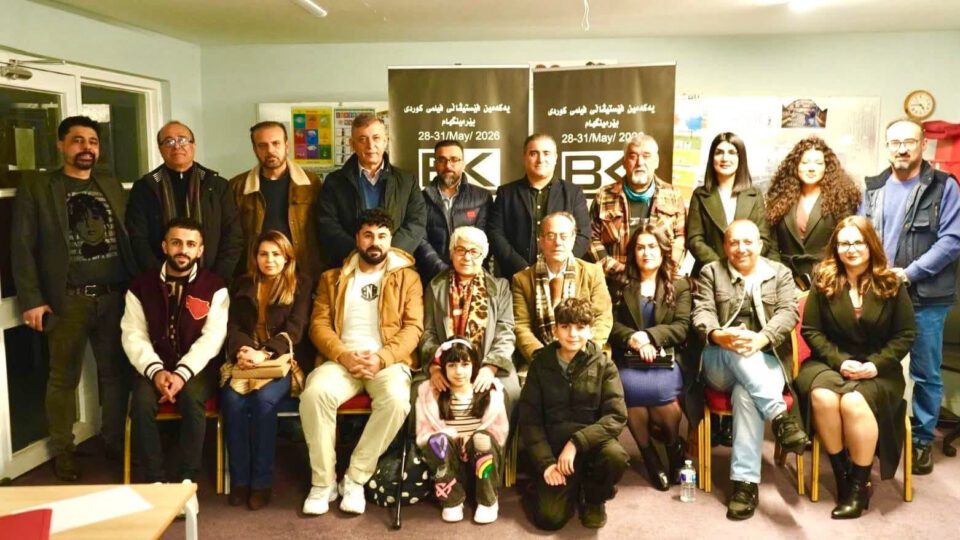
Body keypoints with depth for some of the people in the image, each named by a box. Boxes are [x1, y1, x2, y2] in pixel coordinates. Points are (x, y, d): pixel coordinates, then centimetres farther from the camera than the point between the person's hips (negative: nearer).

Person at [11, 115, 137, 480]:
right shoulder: (36, 189, 2)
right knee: (64, 378, 6)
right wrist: (32, 300, -9)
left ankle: (115, 440, 25)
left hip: (114, 296, 3)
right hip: (68, 299, -3)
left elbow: (128, 238, 13)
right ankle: (62, 450, 21)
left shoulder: (113, 187, 14)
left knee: (117, 372, 9)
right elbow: (22, 248, -2)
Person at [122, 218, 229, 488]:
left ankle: (188, 481, -20)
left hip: (195, 368, -2)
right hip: (154, 367, 2)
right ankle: (154, 481, -16)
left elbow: (212, 337, -10)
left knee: (192, 398, -32)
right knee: (142, 402, -28)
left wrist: (182, 373, -23)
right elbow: (133, 335, -1)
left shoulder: (214, 287, -1)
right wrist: (155, 370, -18)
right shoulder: (141, 286, 6)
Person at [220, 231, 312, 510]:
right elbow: (234, 326, 8)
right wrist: (242, 350, -15)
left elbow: (294, 330, -6)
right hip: (244, 358, 3)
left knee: (263, 399, -32)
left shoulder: (300, 284, 5)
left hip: (282, 359, -3)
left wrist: (264, 353, -22)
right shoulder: (243, 284, 17)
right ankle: (239, 479, -16)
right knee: (232, 399, -28)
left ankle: (262, 481, -20)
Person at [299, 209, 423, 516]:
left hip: (389, 360, -1)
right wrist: (343, 355, -12)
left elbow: (413, 327, 2)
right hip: (341, 359, 2)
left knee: (396, 399, -35)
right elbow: (319, 324, 8)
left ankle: (356, 479, -18)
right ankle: (323, 481, -14)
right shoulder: (332, 278, 18)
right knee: (314, 393, -31)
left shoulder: (407, 278, 13)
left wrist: (382, 358, -15)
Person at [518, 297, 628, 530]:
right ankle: (573, 489, 20)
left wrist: (577, 442, -24)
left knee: (616, 456, -34)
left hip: (592, 442, 0)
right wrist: (546, 462, -13)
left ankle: (594, 499, 1)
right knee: (550, 518, -18)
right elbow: (529, 418, -2)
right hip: (554, 446, 0)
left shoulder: (603, 365, -4)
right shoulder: (541, 364, -1)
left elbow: (616, 417, -12)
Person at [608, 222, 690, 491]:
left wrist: (648, 336, -13)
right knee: (631, 388, -30)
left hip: (666, 358, 0)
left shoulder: (680, 285, 15)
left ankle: (674, 447, 0)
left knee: (658, 389, -30)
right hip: (629, 358, 0)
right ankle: (649, 454, -9)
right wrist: (633, 340, -14)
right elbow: (611, 324, 5)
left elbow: (682, 327, 2)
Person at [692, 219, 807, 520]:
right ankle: (779, 414, -39)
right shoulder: (710, 273, 12)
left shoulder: (780, 273, 13)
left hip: (767, 361, -1)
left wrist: (760, 339, -24)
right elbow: (701, 313, -2)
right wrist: (719, 335, -27)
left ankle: (745, 482, -36)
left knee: (745, 393, -34)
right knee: (736, 351, -36)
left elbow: (788, 313, -3)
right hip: (720, 364, 1)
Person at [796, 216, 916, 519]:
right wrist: (840, 361, -13)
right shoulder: (823, 282, 2)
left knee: (854, 402, -33)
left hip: (877, 369, -1)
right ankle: (842, 474, -13)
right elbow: (810, 330, 0)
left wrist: (876, 364, -12)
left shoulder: (891, 285, 2)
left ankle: (860, 485, -14)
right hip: (829, 362, 1)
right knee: (823, 396, -33)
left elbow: (906, 334, 3)